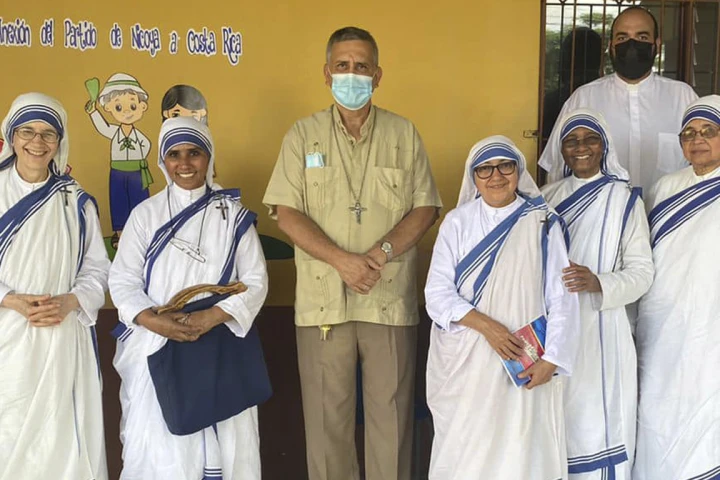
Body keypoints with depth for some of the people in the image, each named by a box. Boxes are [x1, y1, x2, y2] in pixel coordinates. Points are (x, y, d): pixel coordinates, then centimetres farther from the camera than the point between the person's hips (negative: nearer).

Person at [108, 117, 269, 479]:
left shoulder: (233, 214, 6)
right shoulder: (145, 214, 7)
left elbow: (256, 280, 1)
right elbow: (122, 281, 3)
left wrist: (213, 316, -15)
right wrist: (153, 321, -16)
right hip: (155, 352, 0)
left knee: (222, 442, -3)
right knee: (158, 449, -4)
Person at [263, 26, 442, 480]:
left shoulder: (404, 134, 8)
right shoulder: (304, 135, 6)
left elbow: (425, 208, 5)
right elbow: (287, 213, -1)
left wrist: (384, 251, -12)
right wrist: (341, 260, -14)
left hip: (391, 296, 1)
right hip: (323, 297, 0)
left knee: (391, 409, 7)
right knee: (326, 410, 6)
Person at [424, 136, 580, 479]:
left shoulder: (542, 224, 0)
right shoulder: (457, 222, 2)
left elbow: (561, 298, -2)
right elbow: (437, 293, -3)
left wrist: (550, 359, -9)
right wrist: (486, 325, -16)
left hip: (523, 362, -1)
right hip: (464, 362, 1)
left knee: (520, 447, 3)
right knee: (463, 450, 7)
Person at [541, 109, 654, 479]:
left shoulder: (625, 200, -2)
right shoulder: (548, 197, 9)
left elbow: (643, 271, -4)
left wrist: (599, 284, -21)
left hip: (600, 328, -3)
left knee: (596, 422, -2)